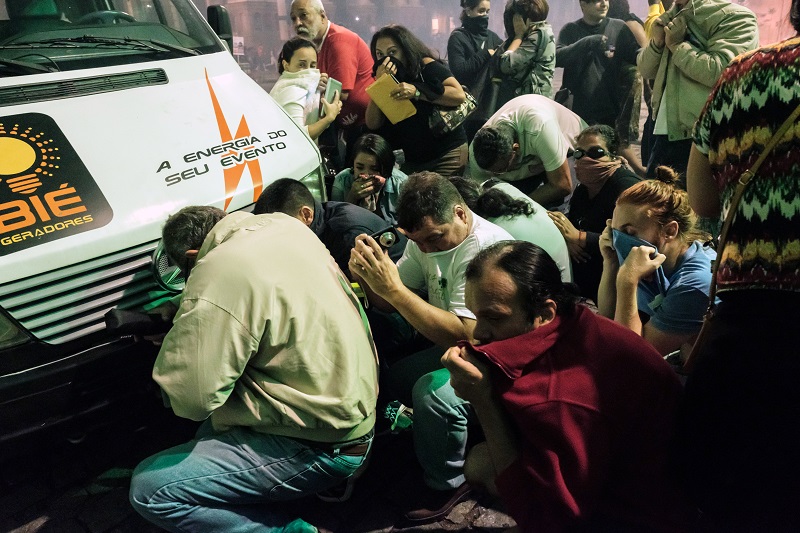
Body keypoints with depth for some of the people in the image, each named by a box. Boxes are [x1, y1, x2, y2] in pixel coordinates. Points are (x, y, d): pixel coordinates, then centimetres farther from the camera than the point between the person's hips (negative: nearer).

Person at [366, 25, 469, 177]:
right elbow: (373, 124, -5)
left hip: (448, 155, -5)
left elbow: (459, 95, -22)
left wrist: (416, 91, -29)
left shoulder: (426, 65, -9)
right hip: (412, 162, 5)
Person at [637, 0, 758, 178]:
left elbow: (722, 72, -22)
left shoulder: (734, 16, -7)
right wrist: (657, 42, -3)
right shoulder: (672, 18, 17)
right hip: (665, 133, 7)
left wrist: (678, 45, -10)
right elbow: (645, 71, 17)